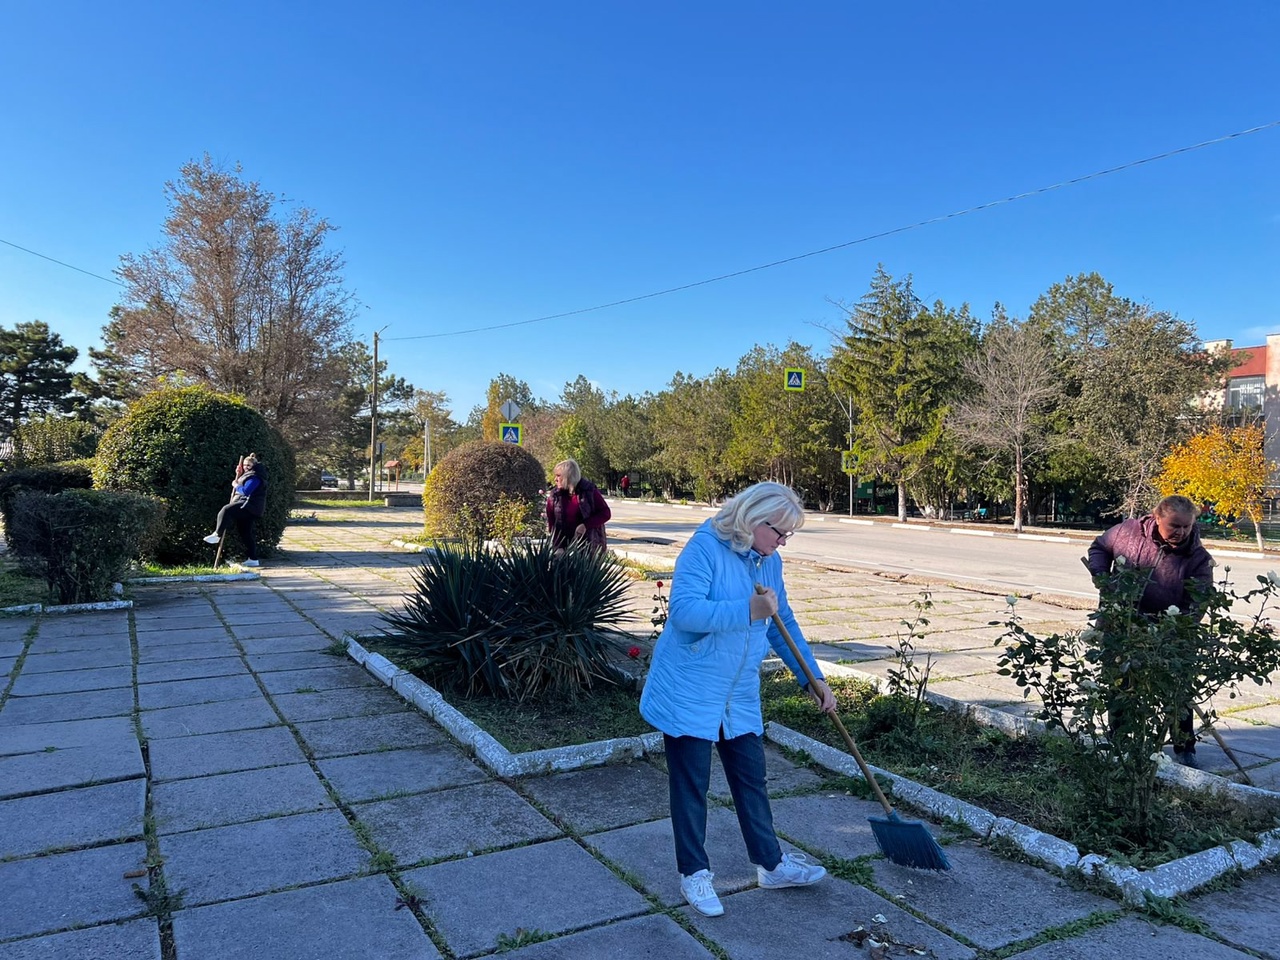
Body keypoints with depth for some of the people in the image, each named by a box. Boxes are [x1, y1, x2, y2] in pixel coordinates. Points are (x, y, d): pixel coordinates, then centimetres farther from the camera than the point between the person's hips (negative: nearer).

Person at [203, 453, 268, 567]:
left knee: (226, 511, -26)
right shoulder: (248, 475, 23)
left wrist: (236, 485, -6)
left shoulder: (254, 477, -12)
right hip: (247, 507, 11)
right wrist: (239, 475, 18)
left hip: (249, 505, -11)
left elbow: (245, 491, -22)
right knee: (245, 533, 9)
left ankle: (217, 534, -15)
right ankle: (253, 559, 10)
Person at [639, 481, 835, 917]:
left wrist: (814, 678, 10)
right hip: (689, 691, -7)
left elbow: (784, 624, 13)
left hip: (740, 694, 7)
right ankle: (694, 872, 22)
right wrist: (748, 611, -33)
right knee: (691, 785, 6)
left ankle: (770, 863, 31)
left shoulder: (769, 561, 5)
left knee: (751, 778, 16)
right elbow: (683, 610, -29)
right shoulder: (704, 548, -18)